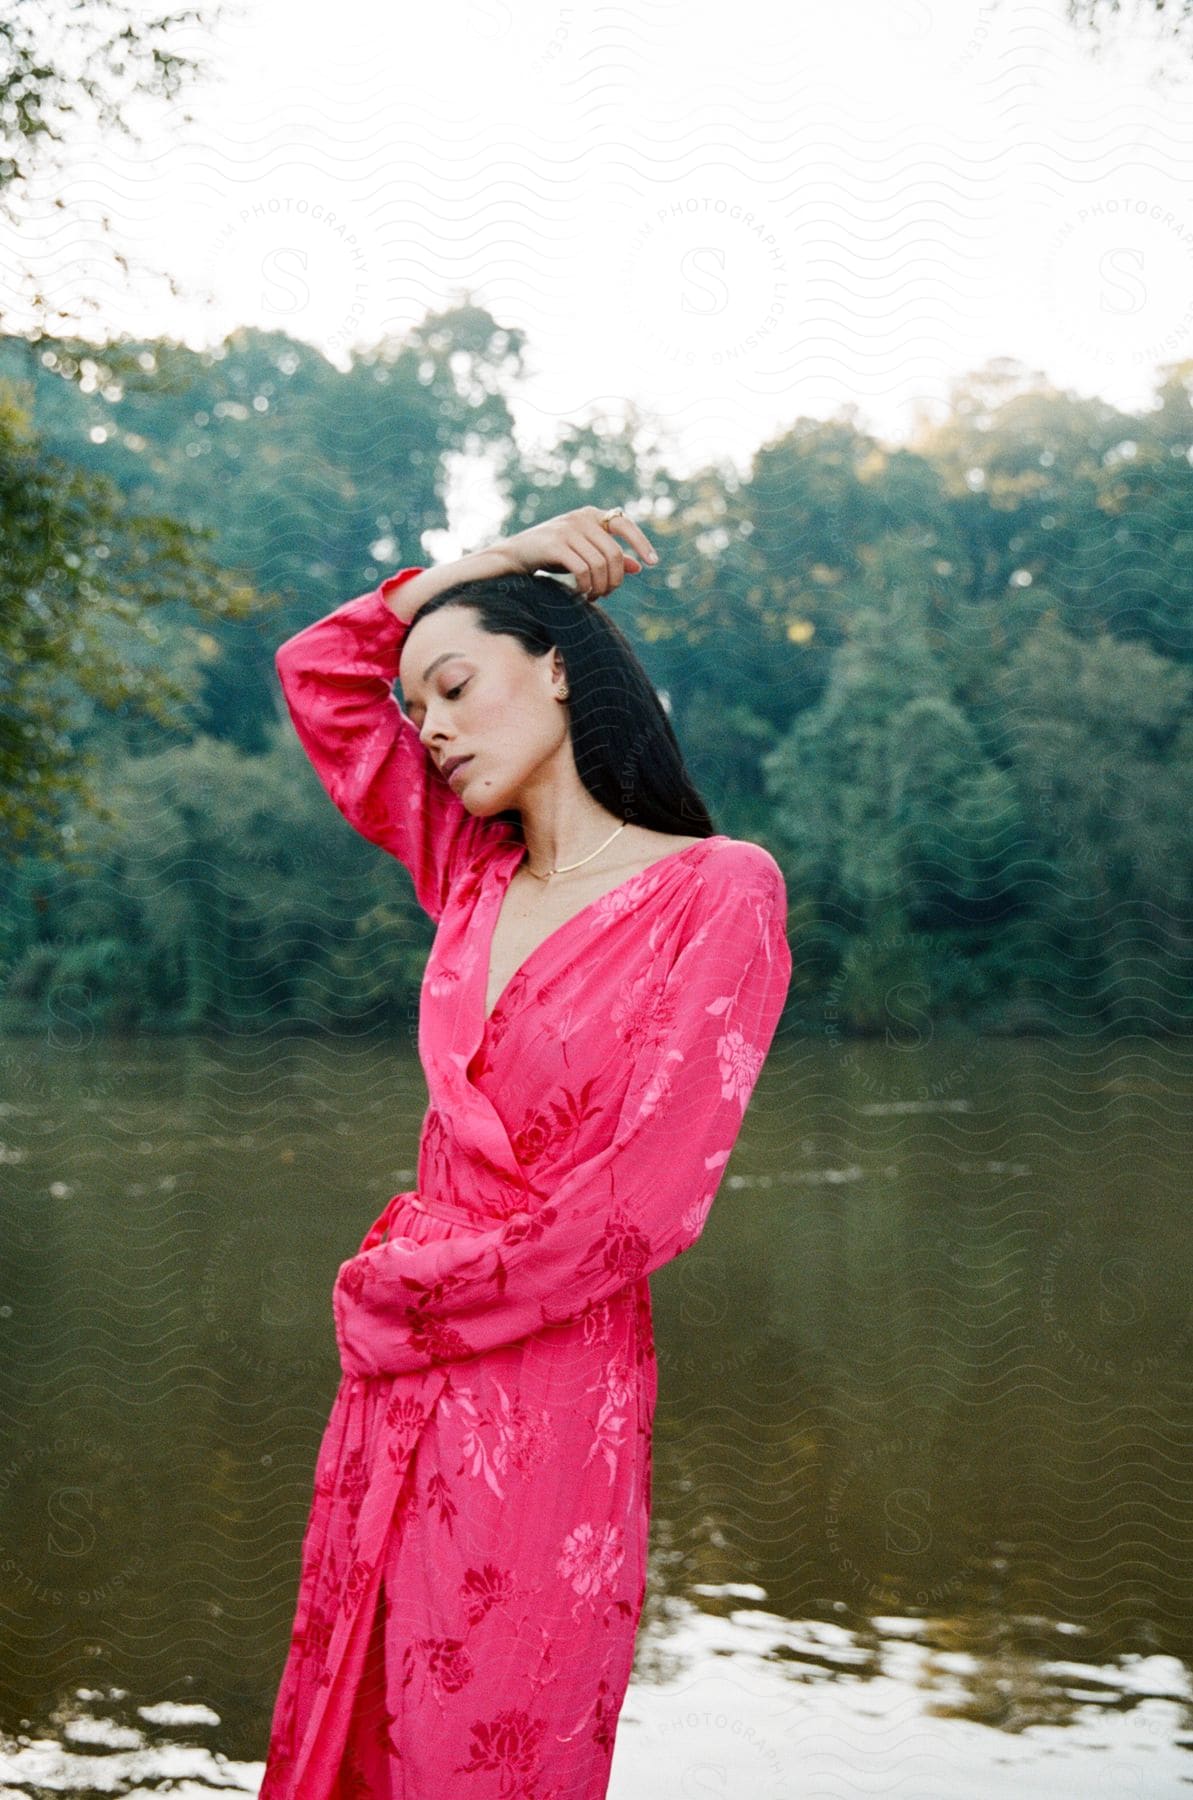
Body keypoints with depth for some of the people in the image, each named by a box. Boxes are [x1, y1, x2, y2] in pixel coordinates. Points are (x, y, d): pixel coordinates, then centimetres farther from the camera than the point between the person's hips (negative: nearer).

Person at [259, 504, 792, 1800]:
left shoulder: (717, 891, -10)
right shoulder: (478, 879, 9)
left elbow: (641, 1204, -16)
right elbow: (318, 674, 17)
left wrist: (398, 1294, -7)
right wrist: (502, 558, 10)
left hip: (550, 1398, -6)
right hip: (397, 1392, 6)